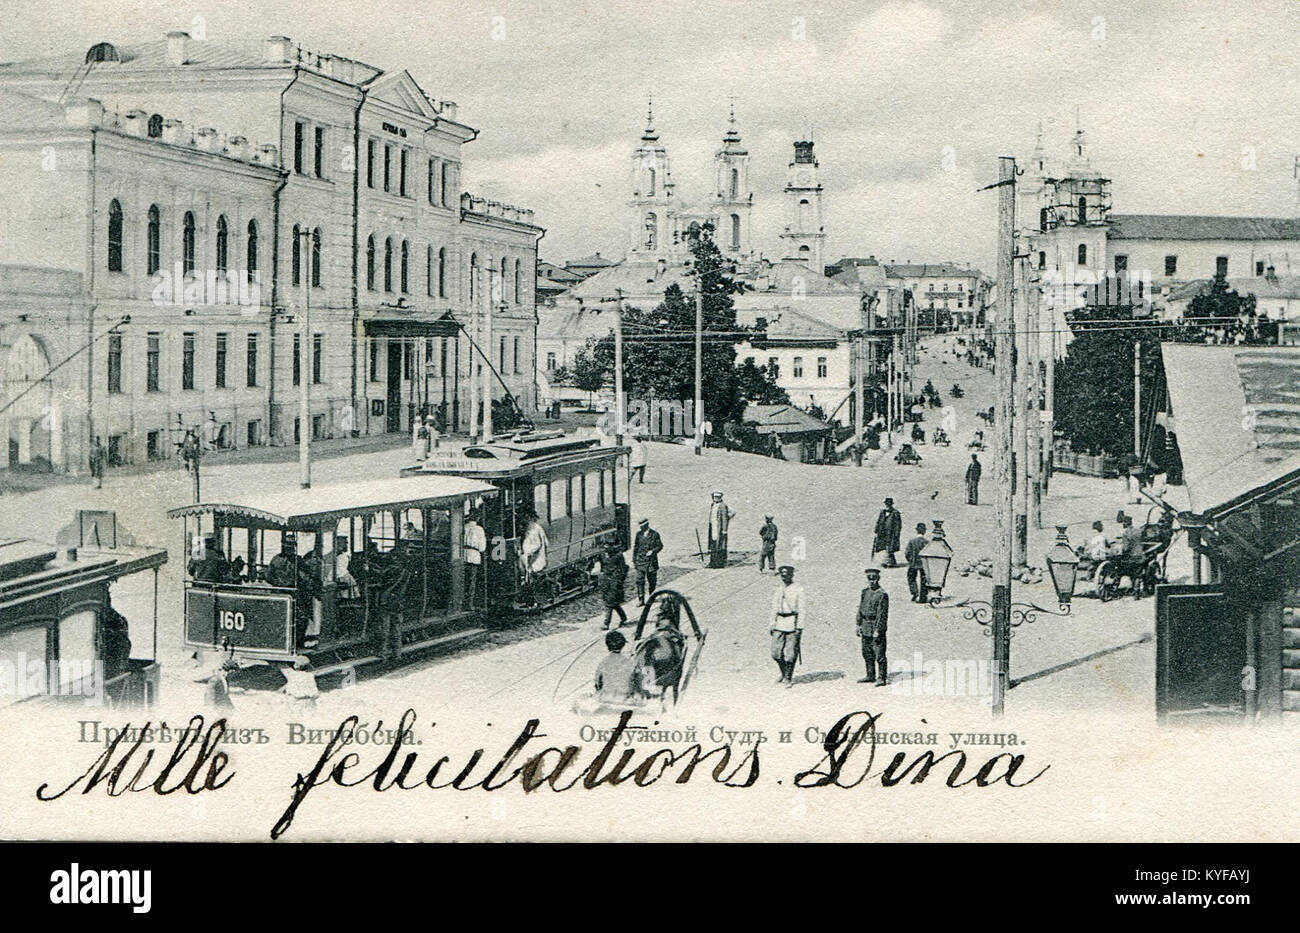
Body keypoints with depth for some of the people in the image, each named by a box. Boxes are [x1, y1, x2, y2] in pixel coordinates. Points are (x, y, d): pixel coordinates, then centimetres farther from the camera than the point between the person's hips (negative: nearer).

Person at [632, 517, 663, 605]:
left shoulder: (655, 534, -5)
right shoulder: (639, 534, 5)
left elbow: (660, 546, 0)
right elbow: (635, 546, 12)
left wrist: (653, 551, -18)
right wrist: (634, 559, 10)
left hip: (651, 561, -2)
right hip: (640, 561, 2)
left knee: (652, 580, 8)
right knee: (640, 580, -6)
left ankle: (651, 597, 28)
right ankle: (641, 600, -5)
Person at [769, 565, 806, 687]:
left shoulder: (799, 590, -5)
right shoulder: (778, 591, 13)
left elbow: (803, 610, -8)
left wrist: (799, 627, -14)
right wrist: (771, 624, 12)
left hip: (793, 624, -5)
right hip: (779, 624, 5)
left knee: (790, 653, -1)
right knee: (776, 652, 4)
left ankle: (788, 678, 10)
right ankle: (784, 673, 24)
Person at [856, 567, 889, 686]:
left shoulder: (882, 595, -12)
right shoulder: (865, 592, 11)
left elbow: (882, 614, -15)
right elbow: (860, 609, 16)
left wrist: (877, 630, -19)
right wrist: (859, 625, 11)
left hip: (877, 627, -8)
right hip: (866, 627, 8)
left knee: (879, 654, -6)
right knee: (867, 653, 14)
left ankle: (882, 678, -1)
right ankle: (870, 676, 24)